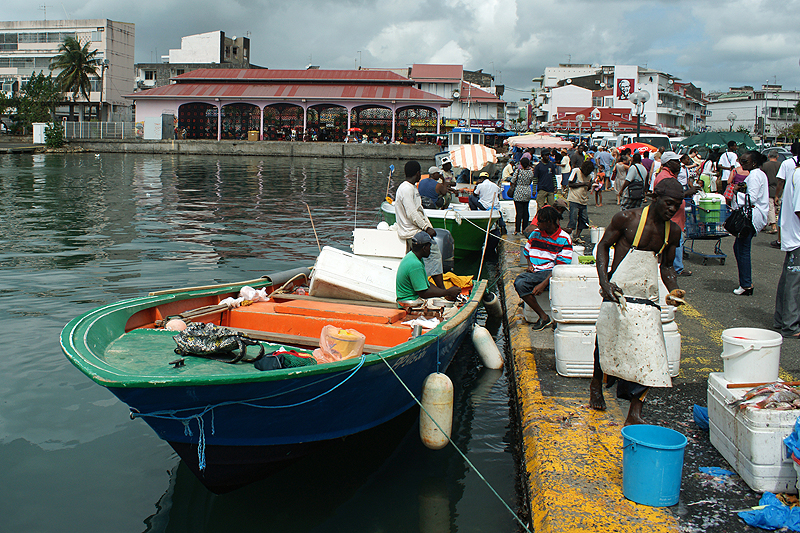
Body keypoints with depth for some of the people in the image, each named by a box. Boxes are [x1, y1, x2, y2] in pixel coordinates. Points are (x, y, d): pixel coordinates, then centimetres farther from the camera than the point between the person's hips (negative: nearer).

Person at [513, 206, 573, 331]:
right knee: (519, 283, -29)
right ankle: (543, 317, -24)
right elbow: (527, 254, 29)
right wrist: (530, 265, 3)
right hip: (535, 272, 4)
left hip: (551, 272, -4)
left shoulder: (564, 239, -2)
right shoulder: (535, 234, 13)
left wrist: (543, 284, -22)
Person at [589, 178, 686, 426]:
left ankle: (635, 414, -3)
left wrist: (673, 289, 0)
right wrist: (604, 283, -14)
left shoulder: (673, 231, 6)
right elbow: (603, 246, -1)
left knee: (648, 354, -6)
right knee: (606, 343, 9)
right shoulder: (627, 218, -9)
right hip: (619, 293, -4)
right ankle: (596, 384, 40)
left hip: (648, 298, 4)